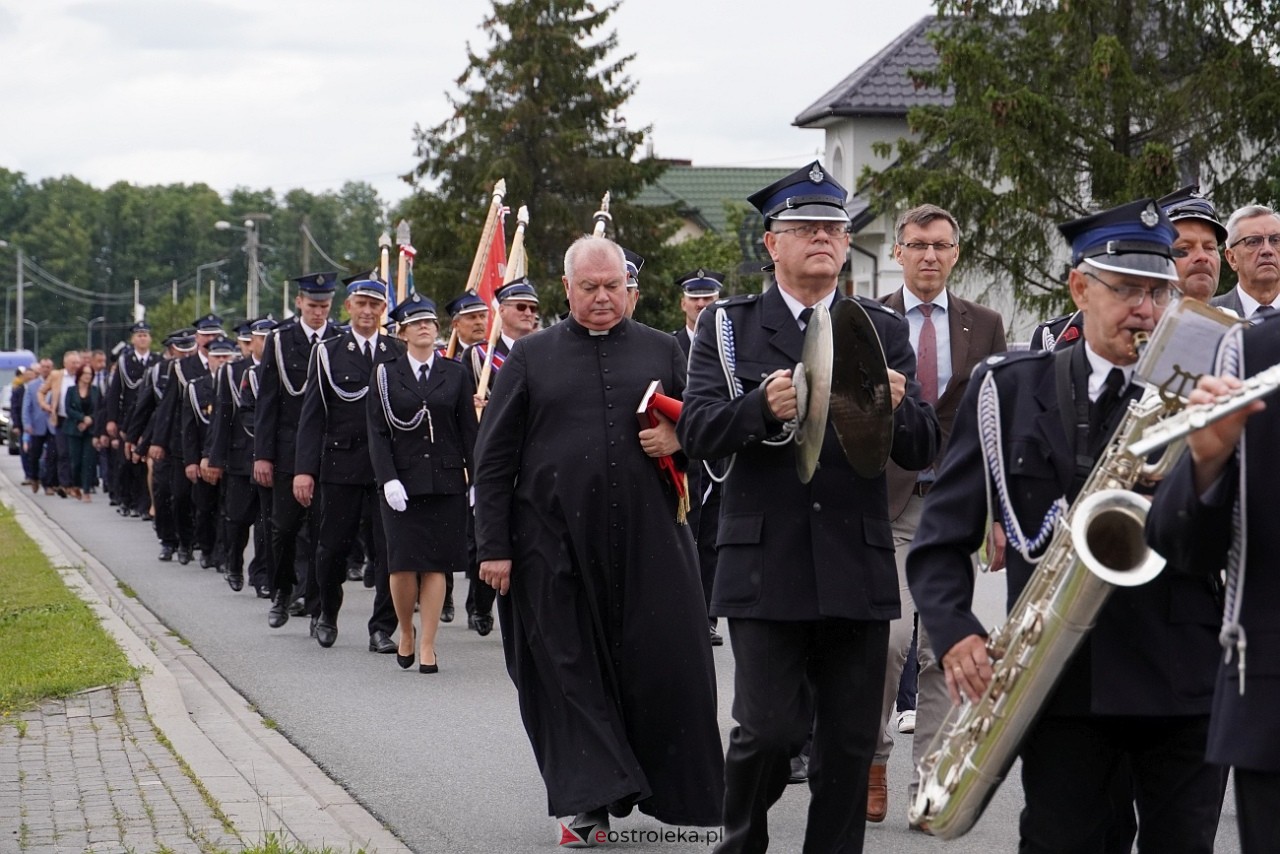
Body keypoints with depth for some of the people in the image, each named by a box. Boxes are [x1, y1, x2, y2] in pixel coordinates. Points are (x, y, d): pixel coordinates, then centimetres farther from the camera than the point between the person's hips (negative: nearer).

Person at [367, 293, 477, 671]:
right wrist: (388, 479, -11)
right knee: (403, 563, -5)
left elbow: (469, 431, 6)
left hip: (446, 481, 1)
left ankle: (428, 645, 4)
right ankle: (405, 632, 17)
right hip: (402, 482, -1)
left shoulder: (456, 374, 8)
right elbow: (377, 432, 0)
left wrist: (476, 480, -1)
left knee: (436, 564, -1)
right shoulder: (386, 374, 5)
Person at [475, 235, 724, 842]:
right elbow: (494, 459, 5)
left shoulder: (661, 351, 11)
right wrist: (494, 546, -2)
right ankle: (590, 800, 7)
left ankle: (665, 786, 14)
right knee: (571, 671, 1)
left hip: (648, 539, 1)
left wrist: (678, 438, -6)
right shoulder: (531, 357, 7)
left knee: (660, 661, -2)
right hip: (558, 543, -1)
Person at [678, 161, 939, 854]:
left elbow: (921, 452, 5)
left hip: (858, 572, 2)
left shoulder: (884, 331, 12)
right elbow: (696, 432, -5)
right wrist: (763, 406, -24)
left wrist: (896, 406, -17)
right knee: (768, 731, -7)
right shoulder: (728, 326, 7)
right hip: (765, 568, -2)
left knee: (850, 743, 4)